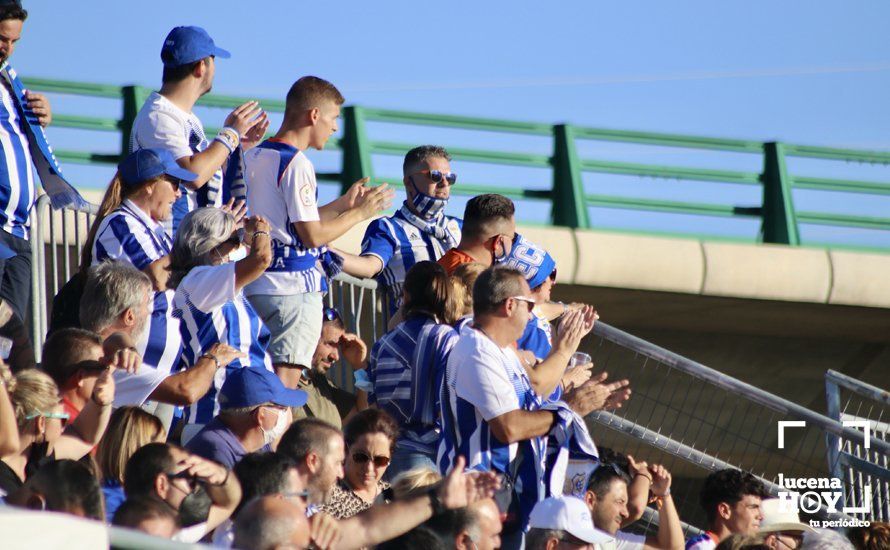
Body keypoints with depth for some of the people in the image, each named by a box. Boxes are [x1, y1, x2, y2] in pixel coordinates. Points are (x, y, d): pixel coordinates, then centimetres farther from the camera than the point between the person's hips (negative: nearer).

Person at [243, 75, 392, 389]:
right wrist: (359, 212, -4)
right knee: (286, 381, -9)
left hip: (256, 286, 9)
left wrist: (342, 204, 21)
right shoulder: (297, 163, -13)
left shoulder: (254, 157, 14)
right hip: (295, 286, -9)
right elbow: (312, 234, -16)